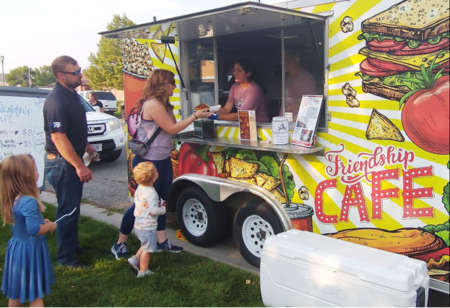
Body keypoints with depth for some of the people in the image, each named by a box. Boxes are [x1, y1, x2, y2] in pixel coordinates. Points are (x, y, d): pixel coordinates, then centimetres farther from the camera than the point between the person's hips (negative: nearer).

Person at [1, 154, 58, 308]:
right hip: (30, 250, -8)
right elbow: (33, 229, -33)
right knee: (35, 295, 5)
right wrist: (50, 226, -16)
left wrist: (41, 221, 9)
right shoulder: (29, 202, -28)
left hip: (16, 248, 8)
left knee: (16, 291, 23)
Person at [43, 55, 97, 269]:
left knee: (72, 207, 20)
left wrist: (86, 146, 24)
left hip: (72, 160, 10)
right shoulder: (56, 101, -24)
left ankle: (72, 245, 36)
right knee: (68, 210, -2)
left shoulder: (71, 94, 7)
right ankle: (66, 258, 10)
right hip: (62, 163, -10)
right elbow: (59, 138, -26)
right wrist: (79, 166, -25)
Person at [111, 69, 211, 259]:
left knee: (161, 200, 14)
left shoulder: (163, 104, 12)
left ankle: (161, 241, 24)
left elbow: (173, 125, 8)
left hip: (163, 160, 10)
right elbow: (172, 128, -17)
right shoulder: (153, 104, -20)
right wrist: (195, 116, -12)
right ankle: (120, 244, 14)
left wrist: (196, 114, 3)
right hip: (149, 162, -10)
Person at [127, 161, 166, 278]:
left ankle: (135, 259, 29)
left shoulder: (139, 189, 2)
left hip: (138, 224, 9)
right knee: (147, 249, 6)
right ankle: (143, 271, 15)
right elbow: (153, 210, -29)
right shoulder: (151, 193, -26)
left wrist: (158, 203, 6)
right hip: (147, 227, -9)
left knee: (146, 245, 28)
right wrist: (163, 208, -11)